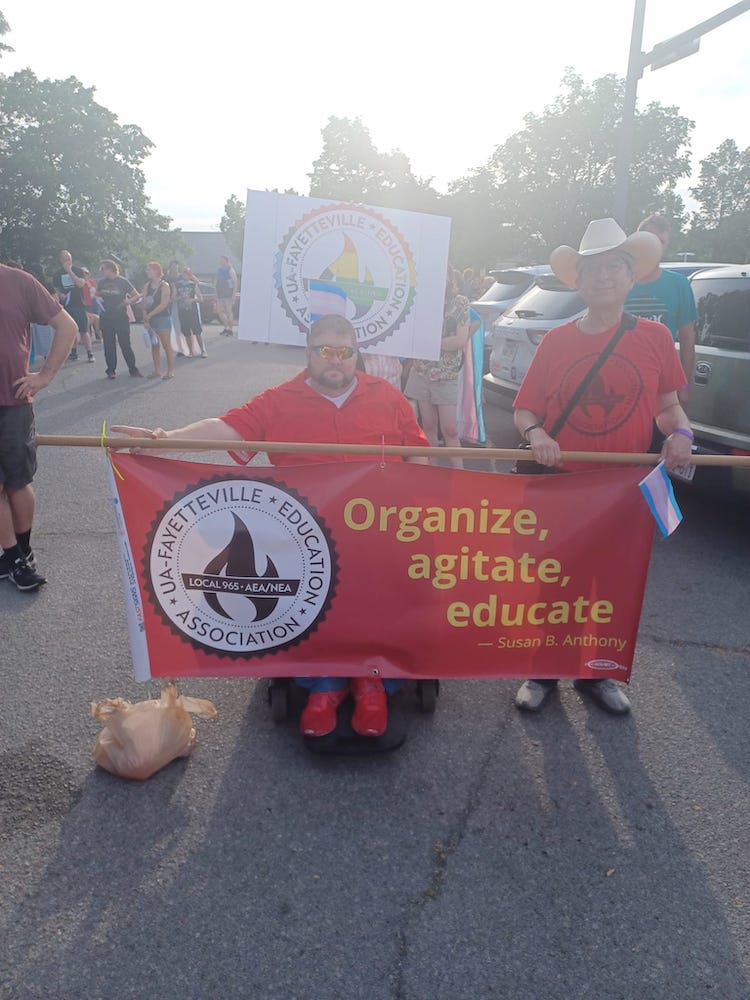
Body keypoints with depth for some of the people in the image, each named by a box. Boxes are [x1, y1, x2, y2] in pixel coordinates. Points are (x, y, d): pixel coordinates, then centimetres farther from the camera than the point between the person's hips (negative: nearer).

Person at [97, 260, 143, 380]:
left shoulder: (122, 281, -4)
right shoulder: (101, 282, 8)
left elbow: (137, 296, -4)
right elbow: (97, 294, 22)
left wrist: (129, 301, -24)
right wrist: (98, 299, -2)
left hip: (121, 318, -4)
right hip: (106, 318, 4)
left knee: (125, 344, -3)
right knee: (109, 345, 5)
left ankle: (133, 369, 6)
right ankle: (111, 370, 13)